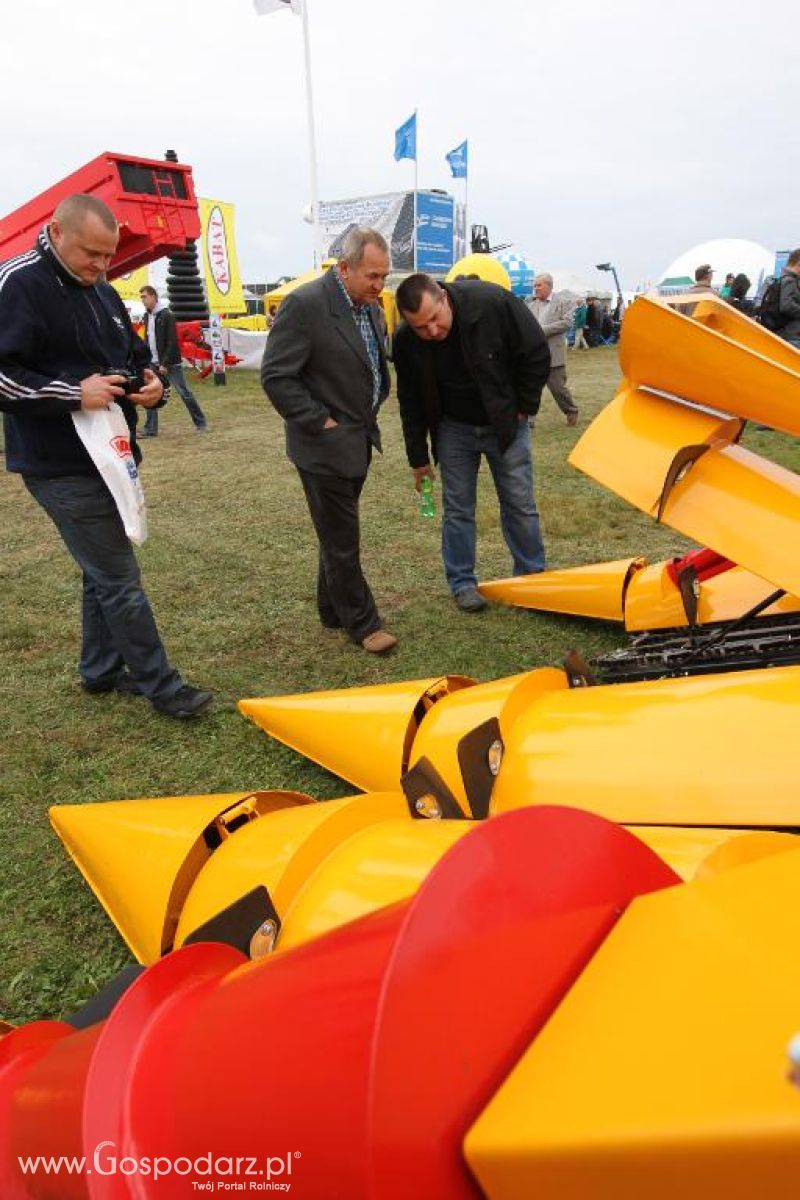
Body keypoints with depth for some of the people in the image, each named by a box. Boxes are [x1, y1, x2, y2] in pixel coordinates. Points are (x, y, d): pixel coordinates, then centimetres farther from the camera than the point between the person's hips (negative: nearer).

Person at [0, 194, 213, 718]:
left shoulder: (103, 292, 13)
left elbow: (137, 355, 21)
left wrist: (151, 383, -2)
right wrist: (74, 394, -26)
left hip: (107, 456, 9)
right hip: (62, 467, -9)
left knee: (103, 572, 17)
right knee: (121, 580, -4)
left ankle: (101, 670, 33)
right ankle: (161, 686, 8)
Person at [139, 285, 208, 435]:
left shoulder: (166, 316, -11)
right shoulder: (147, 316, 11)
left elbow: (172, 342, -16)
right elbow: (147, 339, 17)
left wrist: (165, 364, -19)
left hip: (171, 364, -7)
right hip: (154, 364, 7)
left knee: (184, 393, 0)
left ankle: (200, 423, 12)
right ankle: (150, 429, 7)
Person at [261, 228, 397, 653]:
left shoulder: (371, 307, 7)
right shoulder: (304, 304, -18)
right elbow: (276, 377, -18)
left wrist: (371, 411, 11)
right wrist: (321, 423, -17)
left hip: (358, 441, 8)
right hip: (325, 445, -8)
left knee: (340, 532, 17)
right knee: (341, 540, 1)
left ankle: (333, 611, 31)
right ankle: (361, 624, 13)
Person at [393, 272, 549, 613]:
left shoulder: (494, 303, -28)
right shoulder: (406, 342, -20)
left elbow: (536, 354, -15)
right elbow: (411, 402, -5)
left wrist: (524, 407, -9)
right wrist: (418, 457, 0)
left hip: (506, 423, -1)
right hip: (454, 428, 1)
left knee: (520, 504, 7)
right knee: (457, 508, 5)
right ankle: (462, 583, 20)